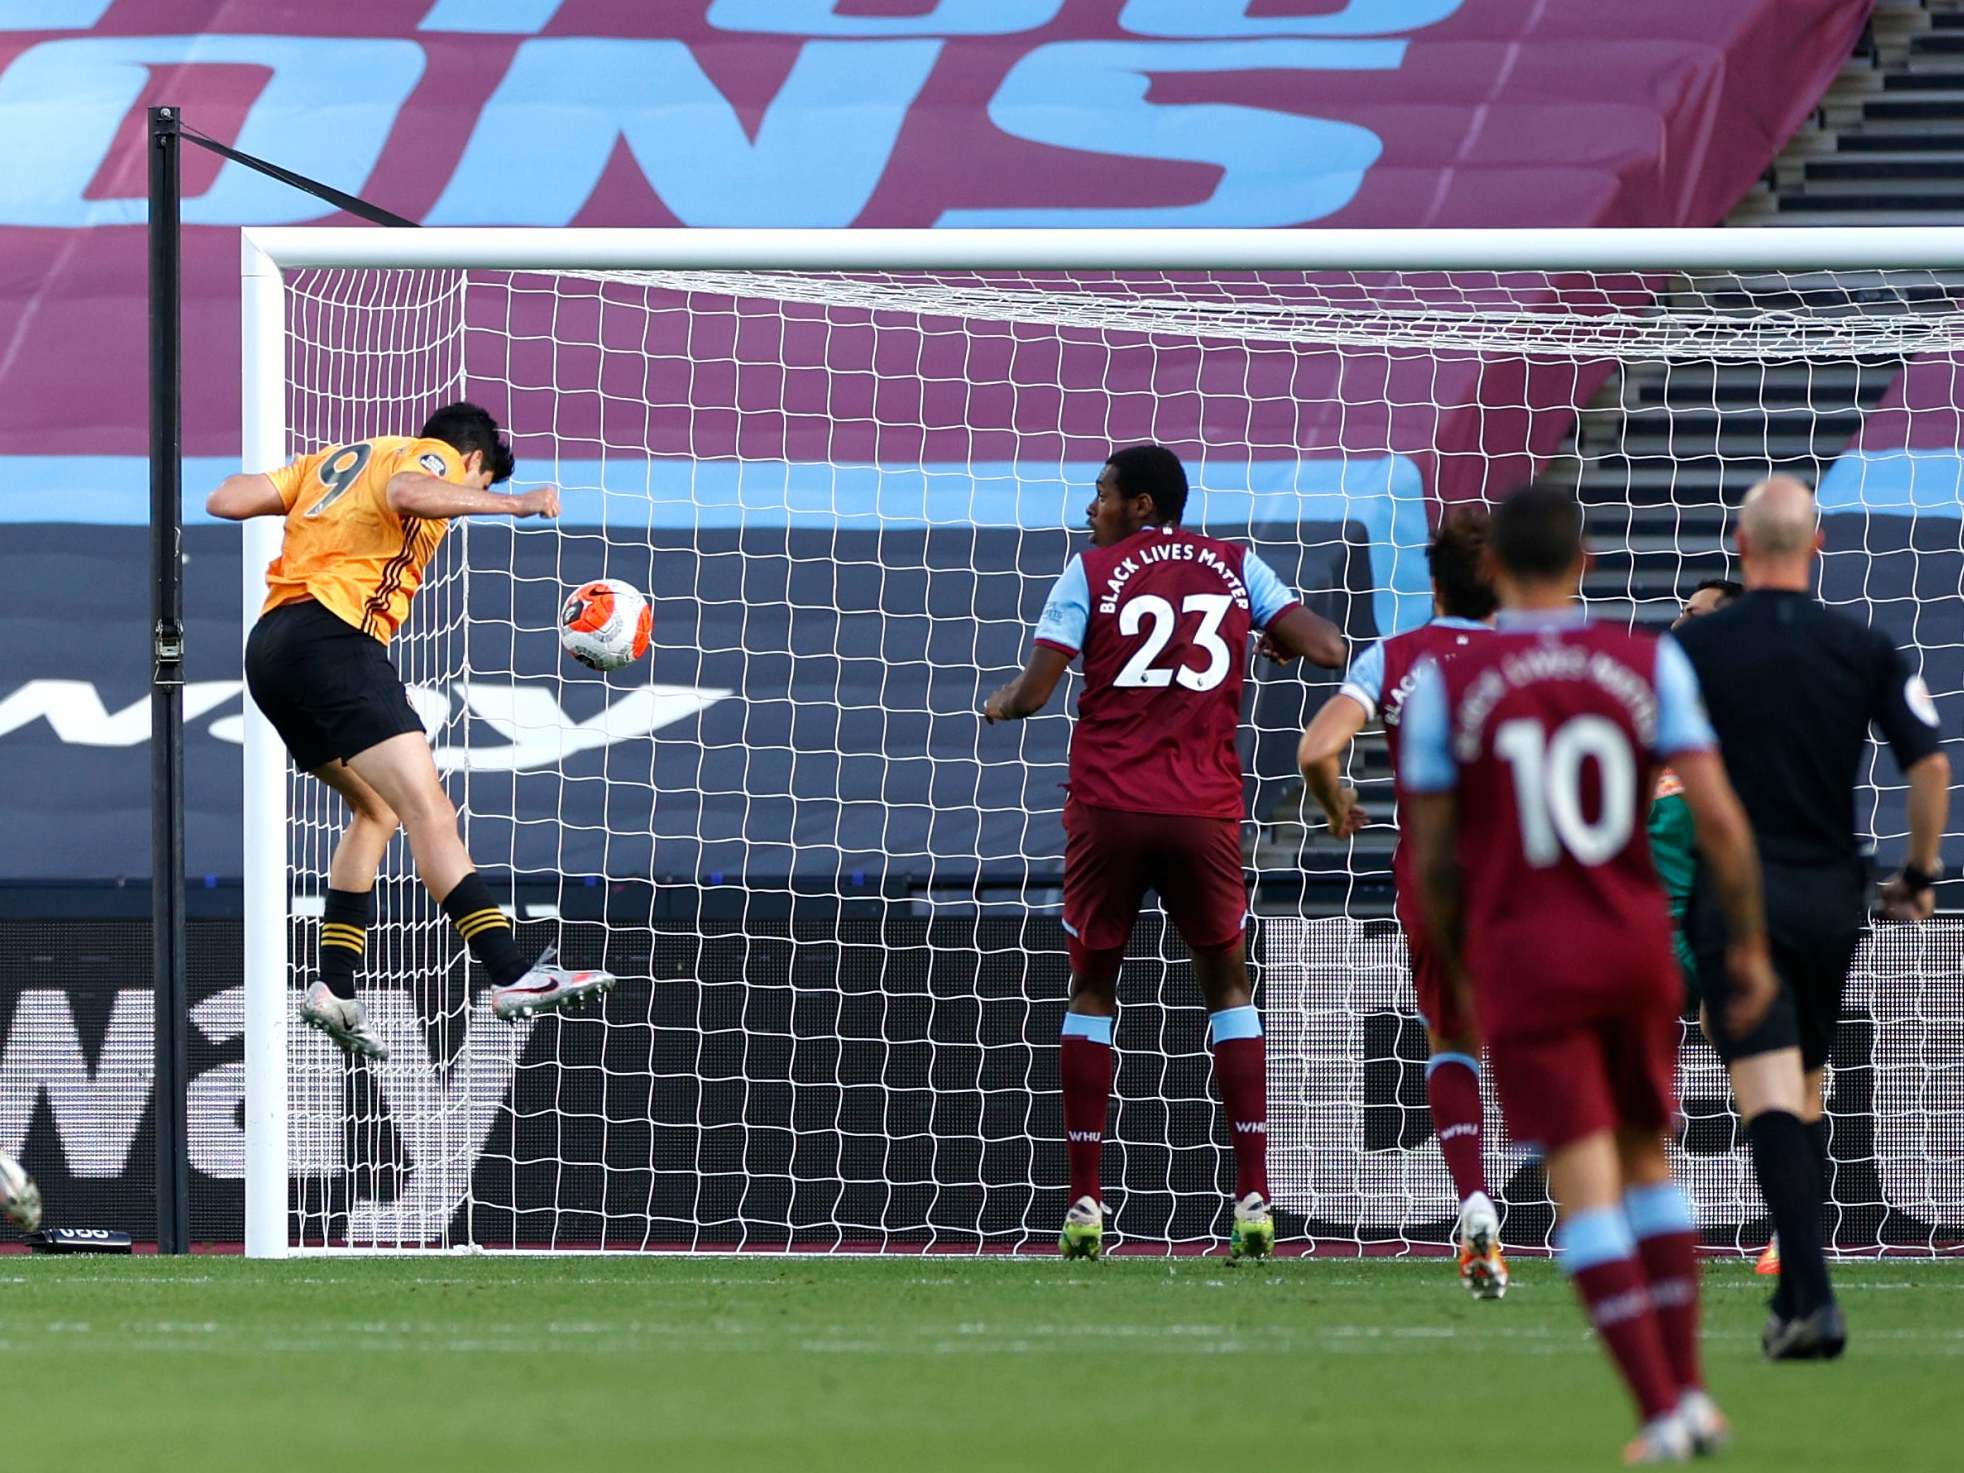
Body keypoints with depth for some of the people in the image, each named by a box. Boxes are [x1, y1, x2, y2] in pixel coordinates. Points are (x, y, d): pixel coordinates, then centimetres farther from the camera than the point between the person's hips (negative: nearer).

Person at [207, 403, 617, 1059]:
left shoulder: (333, 459, 28)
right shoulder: (438, 458, 7)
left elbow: (226, 500, 21)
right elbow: (406, 494, -18)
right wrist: (511, 503, -17)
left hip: (269, 648, 8)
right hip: (334, 637, -8)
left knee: (377, 808, 23)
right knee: (428, 811, -18)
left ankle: (334, 989, 15)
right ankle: (513, 975, -31)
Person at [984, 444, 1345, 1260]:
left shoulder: (1092, 572, 2)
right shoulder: (1236, 568, 8)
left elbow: (1034, 691, -4)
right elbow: (1329, 650, 0)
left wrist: (999, 705, 19)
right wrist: (1273, 640, 22)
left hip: (1108, 808, -1)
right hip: (1205, 812, 1)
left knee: (1092, 989, 12)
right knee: (1228, 986, 13)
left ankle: (1083, 1205, 6)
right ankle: (1253, 1199, -1)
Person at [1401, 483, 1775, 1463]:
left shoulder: (1445, 684, -5)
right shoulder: (1649, 664, -3)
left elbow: (1432, 858, -2)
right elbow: (1717, 817, -9)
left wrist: (1457, 968, 14)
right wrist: (1750, 944, 2)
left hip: (1525, 960, -2)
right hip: (1638, 948, 2)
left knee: (1585, 1189, -2)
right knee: (1648, 1161, 19)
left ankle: (1661, 1413, -10)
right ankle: (1689, 1387, 12)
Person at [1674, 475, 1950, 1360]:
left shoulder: (1694, 647, -5)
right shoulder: (1866, 650, 0)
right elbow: (1930, 763, -4)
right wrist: (1920, 874, 9)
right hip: (1831, 895, 3)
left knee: (1770, 1100, -10)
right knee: (1806, 1096, 19)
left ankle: (1814, 1299, -24)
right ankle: (1797, 1297, 22)